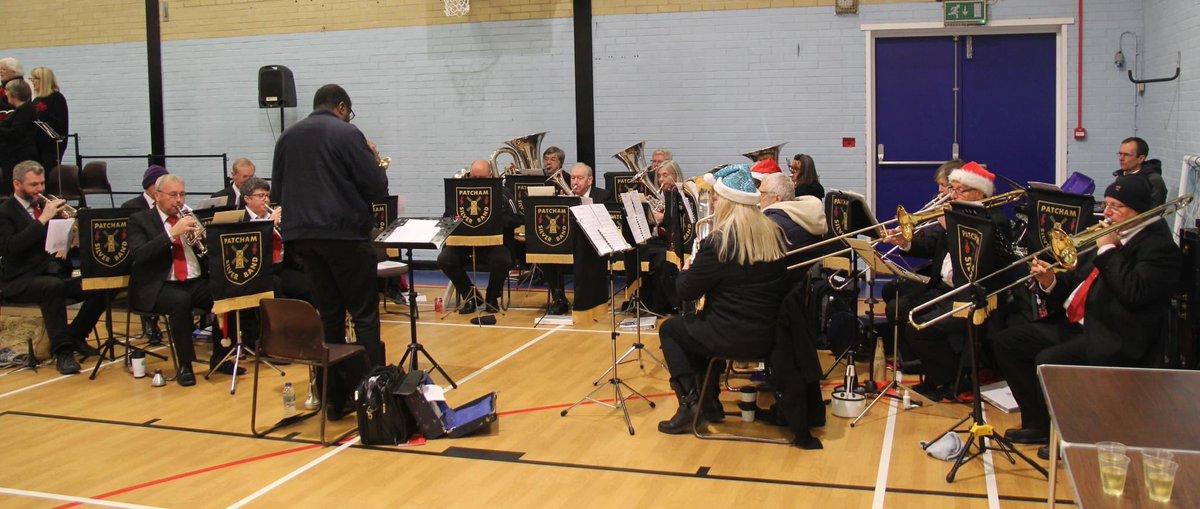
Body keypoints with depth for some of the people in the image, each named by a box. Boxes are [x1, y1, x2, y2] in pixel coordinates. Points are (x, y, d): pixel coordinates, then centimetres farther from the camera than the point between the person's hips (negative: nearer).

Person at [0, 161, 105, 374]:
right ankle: (61, 350, -31)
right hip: (21, 280, -6)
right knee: (53, 286, -38)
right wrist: (42, 219, -23)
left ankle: (76, 336, 3)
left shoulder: (46, 206, 16)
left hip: (58, 273, 6)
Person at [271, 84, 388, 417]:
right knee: (365, 315, 0)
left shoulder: (287, 138, 11)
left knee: (328, 316, 11)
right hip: (344, 233, -6)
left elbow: (277, 193, 16)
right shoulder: (347, 134, -7)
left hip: (303, 236, 6)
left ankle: (334, 397, 12)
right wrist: (374, 161, 9)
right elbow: (377, 190, -8)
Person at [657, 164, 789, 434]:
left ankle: (690, 403, 11)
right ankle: (708, 402, 32)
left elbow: (686, 291, -10)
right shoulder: (774, 234, 2)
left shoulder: (718, 242, -18)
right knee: (698, 324, 32)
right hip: (769, 336, 7)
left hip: (733, 338, -7)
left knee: (670, 328, 20)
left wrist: (686, 270, 11)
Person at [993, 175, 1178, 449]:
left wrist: (1108, 249, -15)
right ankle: (1039, 424, 9)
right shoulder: (1110, 237, 16)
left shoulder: (1160, 247, -8)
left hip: (1112, 338, -9)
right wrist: (1051, 282, -1)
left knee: (1048, 361, -29)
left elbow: (1134, 292, -24)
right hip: (1073, 324, 9)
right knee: (1006, 342, 1)